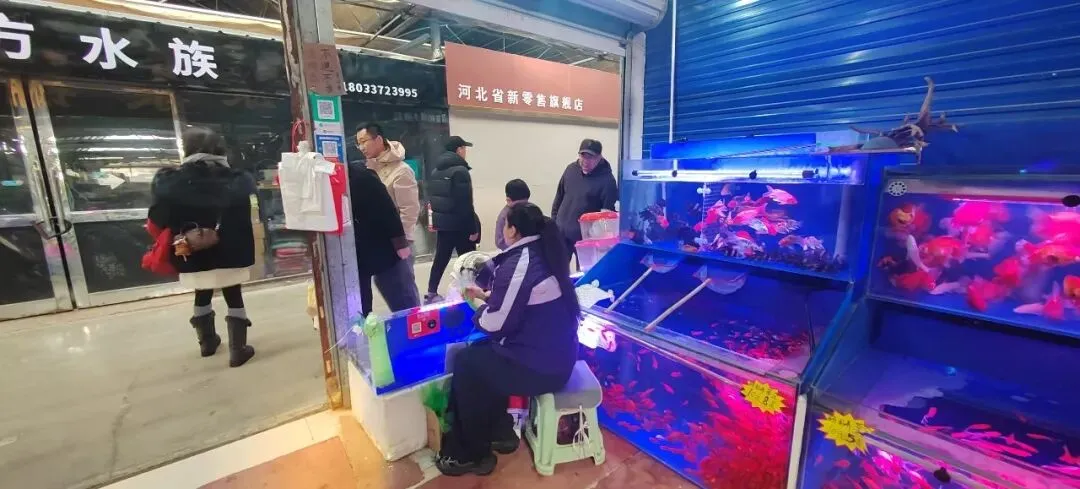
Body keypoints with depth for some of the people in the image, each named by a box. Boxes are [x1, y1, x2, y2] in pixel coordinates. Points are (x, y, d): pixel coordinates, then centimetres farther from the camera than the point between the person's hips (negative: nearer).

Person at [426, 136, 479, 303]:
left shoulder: (436, 171, 11)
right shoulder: (460, 171, -15)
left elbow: (433, 198, 13)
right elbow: (465, 204, -20)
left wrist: (437, 218, 17)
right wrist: (473, 228, -16)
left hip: (442, 223, 8)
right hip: (459, 225, -8)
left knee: (440, 258, 14)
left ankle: (431, 293, 19)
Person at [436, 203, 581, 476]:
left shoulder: (519, 263, -21)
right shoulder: (544, 252, 6)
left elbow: (495, 324, -18)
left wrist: (477, 306, 2)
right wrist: (487, 297, 16)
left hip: (539, 366, -9)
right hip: (556, 356, 9)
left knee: (465, 363, 8)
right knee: (481, 353, 20)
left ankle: (472, 454, 24)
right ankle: (499, 432, 30)